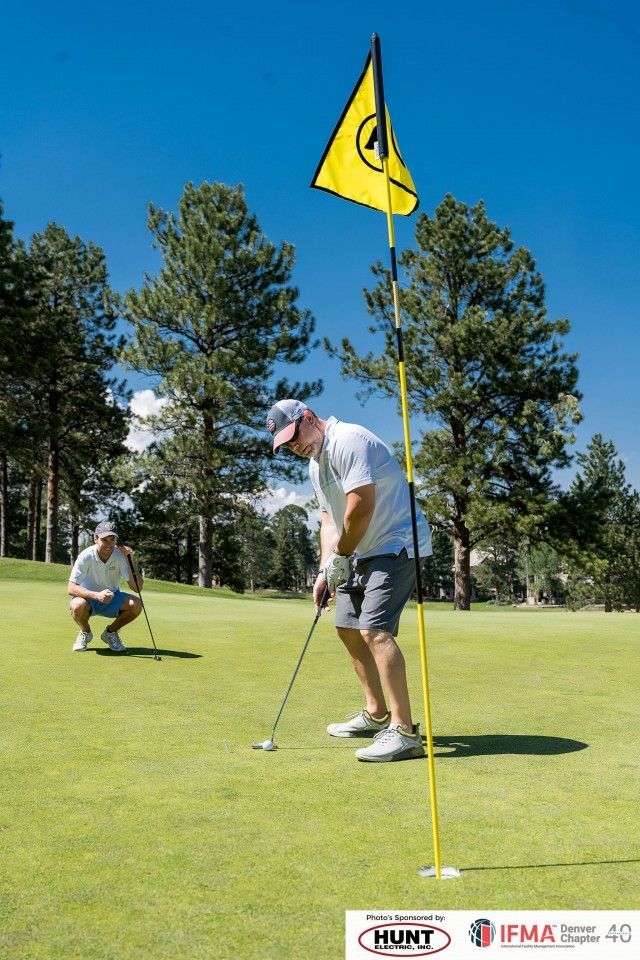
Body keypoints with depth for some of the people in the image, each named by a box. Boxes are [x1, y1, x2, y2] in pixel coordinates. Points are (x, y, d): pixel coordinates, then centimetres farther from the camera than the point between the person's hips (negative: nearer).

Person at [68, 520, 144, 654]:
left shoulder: (121, 555, -16)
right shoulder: (86, 556, -21)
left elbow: (137, 587, -21)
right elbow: (72, 588, -26)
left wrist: (130, 560, -33)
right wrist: (97, 595, -42)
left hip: (112, 599, 2)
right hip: (89, 598, -2)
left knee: (136, 604, -26)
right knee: (77, 605, -36)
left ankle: (111, 632, 3)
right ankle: (85, 633, -1)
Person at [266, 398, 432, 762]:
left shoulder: (348, 440, -18)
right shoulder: (315, 463, 15)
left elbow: (362, 506, -25)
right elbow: (330, 519, 16)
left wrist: (340, 557, -12)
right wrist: (325, 570, 5)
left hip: (396, 545, -11)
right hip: (363, 551, 11)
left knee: (375, 630, -21)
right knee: (349, 629, 14)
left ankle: (404, 730, -18)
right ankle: (376, 714, 26)